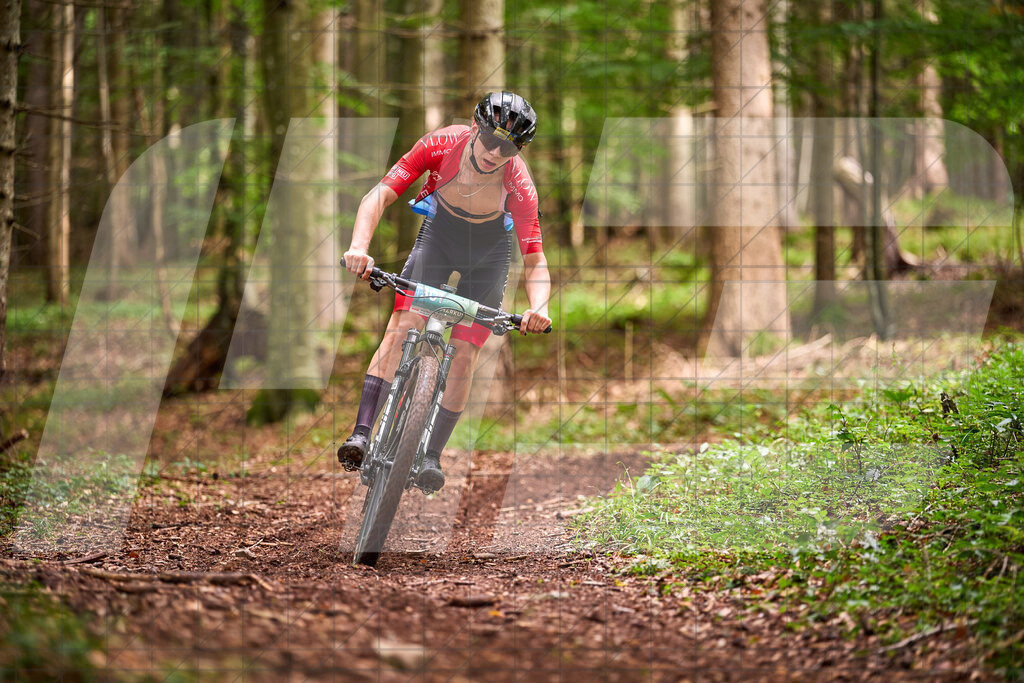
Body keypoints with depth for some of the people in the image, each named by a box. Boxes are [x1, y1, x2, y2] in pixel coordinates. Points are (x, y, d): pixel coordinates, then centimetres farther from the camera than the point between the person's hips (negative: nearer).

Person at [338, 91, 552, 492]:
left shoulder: (518, 184, -32)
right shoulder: (441, 146, -31)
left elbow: (534, 262, -30)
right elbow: (380, 195, -33)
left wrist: (537, 309, -50)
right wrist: (359, 247, -50)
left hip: (488, 254, 0)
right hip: (439, 234, 0)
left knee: (464, 354, -8)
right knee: (402, 327, -18)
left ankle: (432, 455, 3)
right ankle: (361, 434, -24)